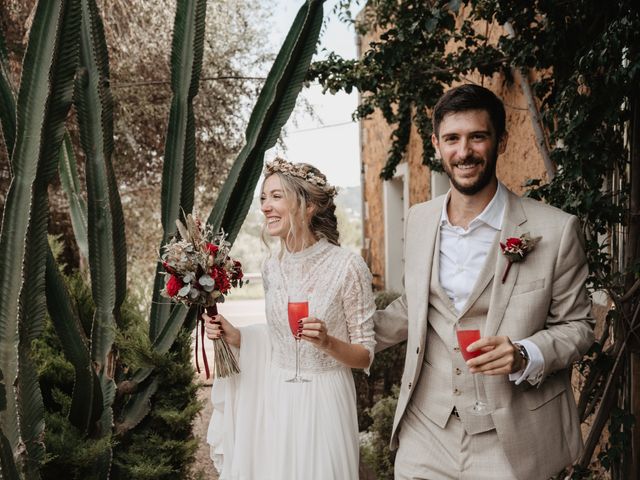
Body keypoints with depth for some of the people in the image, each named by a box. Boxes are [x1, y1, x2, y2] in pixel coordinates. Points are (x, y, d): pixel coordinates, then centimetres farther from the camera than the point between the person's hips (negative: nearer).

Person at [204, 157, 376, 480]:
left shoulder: (347, 266, -14)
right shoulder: (271, 267, 3)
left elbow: (365, 355, -8)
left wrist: (327, 343, -25)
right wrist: (234, 336, 1)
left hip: (321, 404, -5)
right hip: (273, 402, 5)